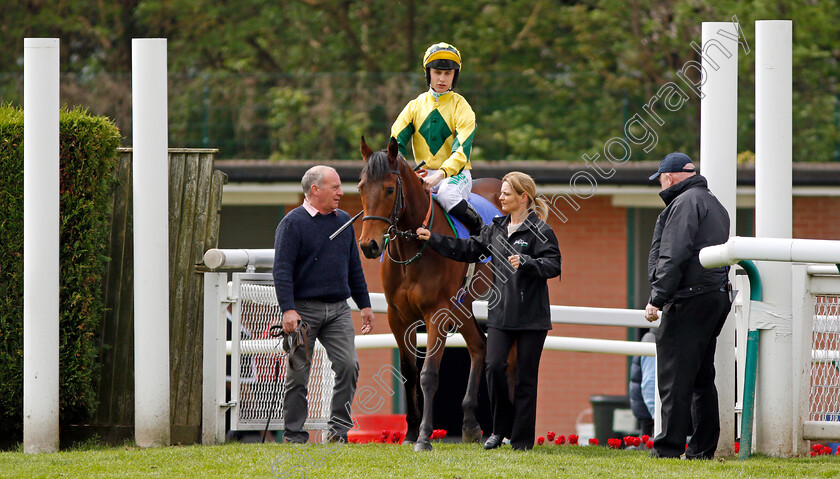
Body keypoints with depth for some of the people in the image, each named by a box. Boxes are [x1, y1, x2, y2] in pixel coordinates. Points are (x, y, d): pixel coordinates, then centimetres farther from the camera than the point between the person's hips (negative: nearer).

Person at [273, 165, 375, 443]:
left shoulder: (343, 221, 13)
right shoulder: (293, 223, -6)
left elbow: (354, 268, 21)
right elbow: (282, 270, -12)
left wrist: (365, 305, 18)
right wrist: (288, 310, -22)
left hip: (338, 309, 5)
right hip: (304, 310, -5)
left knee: (348, 365, -9)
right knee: (298, 374, 1)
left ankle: (339, 428, -2)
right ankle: (294, 434, 8)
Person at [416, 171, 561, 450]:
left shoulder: (539, 230, -7)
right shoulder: (496, 228, 13)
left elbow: (553, 265, -14)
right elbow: (468, 250, 19)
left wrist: (526, 263, -29)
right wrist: (432, 239, 16)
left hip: (531, 317, -5)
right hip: (501, 313, 5)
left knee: (525, 375, 0)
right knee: (494, 366, -8)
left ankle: (522, 438, 8)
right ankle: (501, 427, 10)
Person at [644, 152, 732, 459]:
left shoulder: (684, 203, -9)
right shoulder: (715, 204, 22)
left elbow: (673, 257, -18)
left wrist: (657, 299, -19)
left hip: (689, 300, -10)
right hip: (717, 295, 10)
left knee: (675, 377, -9)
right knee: (702, 378, 12)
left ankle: (669, 447, -11)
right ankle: (703, 448, 12)